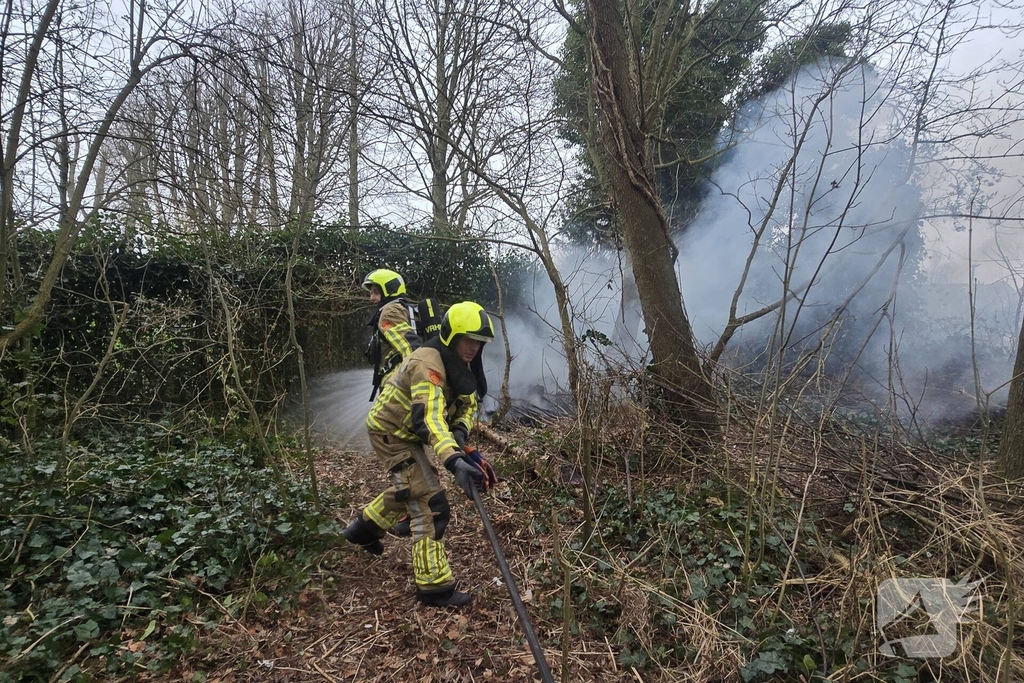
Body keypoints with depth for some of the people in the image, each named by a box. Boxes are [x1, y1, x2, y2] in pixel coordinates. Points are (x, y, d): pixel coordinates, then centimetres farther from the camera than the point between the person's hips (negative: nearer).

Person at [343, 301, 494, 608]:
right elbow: (430, 417, -45)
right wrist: (454, 461, -59)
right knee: (430, 505, -11)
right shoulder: (428, 364, -32)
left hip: (408, 434, 10)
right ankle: (434, 586, -2)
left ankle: (363, 528, 49)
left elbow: (468, 404, 1)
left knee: (410, 489, 28)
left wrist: (459, 431, -22)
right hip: (391, 433, -10)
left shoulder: (457, 365, -1)